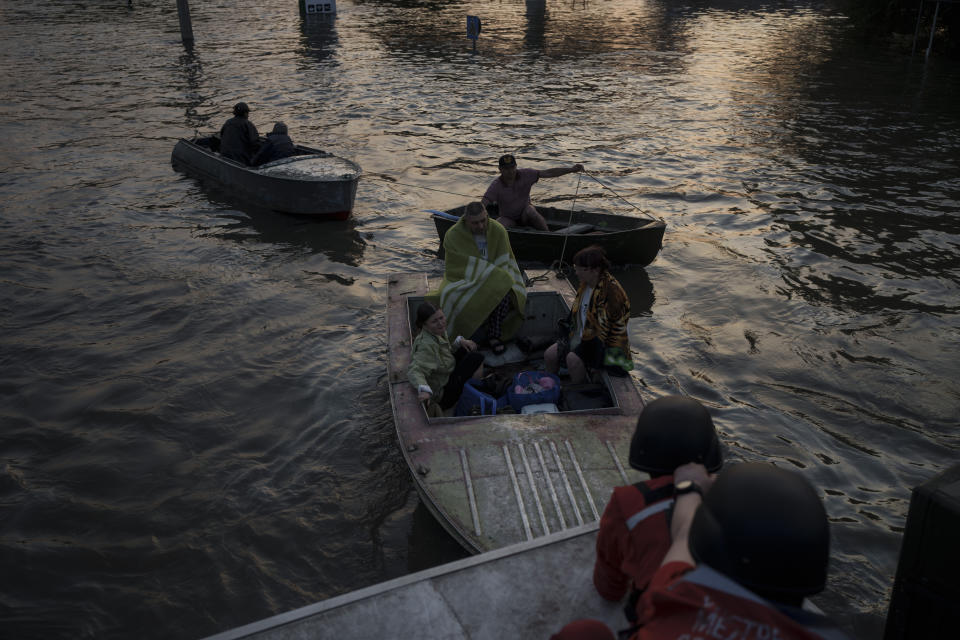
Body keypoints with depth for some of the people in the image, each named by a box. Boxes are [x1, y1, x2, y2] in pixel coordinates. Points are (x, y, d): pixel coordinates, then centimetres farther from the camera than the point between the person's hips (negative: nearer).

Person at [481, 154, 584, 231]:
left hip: (525, 215, 1)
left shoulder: (525, 175, -14)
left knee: (530, 210, -34)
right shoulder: (496, 186, -20)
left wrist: (571, 169, -22)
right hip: (508, 218, -1)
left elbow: (548, 173, -15)